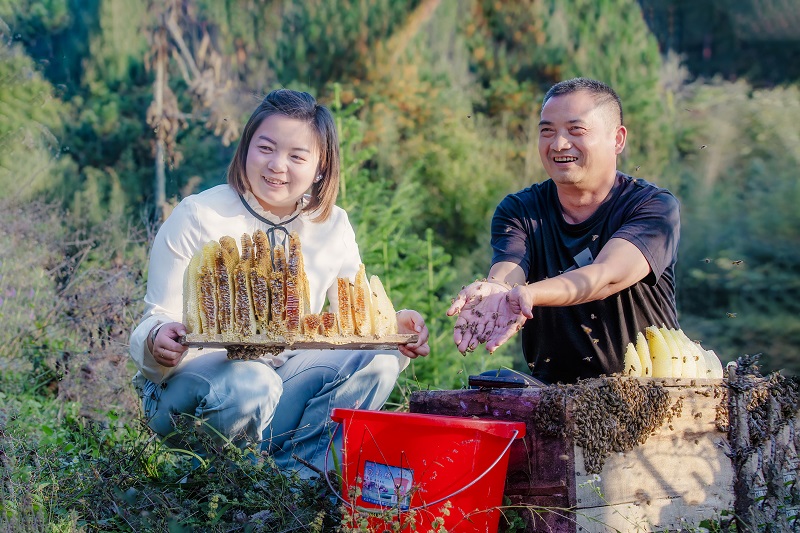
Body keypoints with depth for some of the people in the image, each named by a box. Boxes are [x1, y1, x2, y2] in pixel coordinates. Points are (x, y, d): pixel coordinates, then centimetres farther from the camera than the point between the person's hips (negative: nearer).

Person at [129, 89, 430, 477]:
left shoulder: (333, 227, 4)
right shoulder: (197, 217, -9)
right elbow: (158, 321, -11)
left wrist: (393, 327, -18)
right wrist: (158, 341, -36)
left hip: (285, 376, 5)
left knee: (378, 361, -19)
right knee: (249, 383, -38)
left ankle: (294, 469, -22)